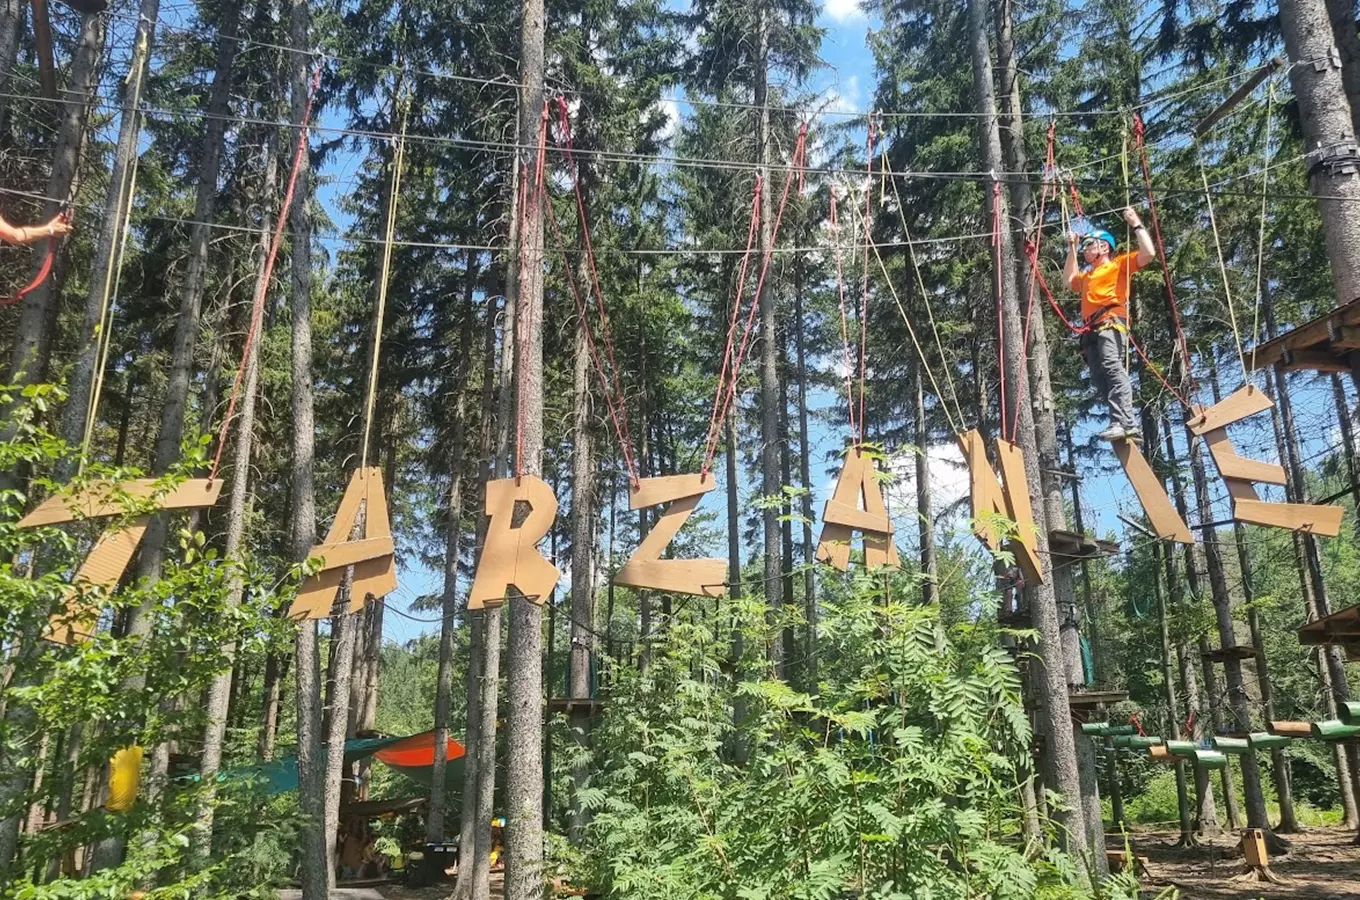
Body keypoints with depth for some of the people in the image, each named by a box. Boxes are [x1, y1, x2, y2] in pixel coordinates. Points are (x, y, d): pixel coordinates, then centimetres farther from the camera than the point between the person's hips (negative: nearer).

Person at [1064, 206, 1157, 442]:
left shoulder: (1119, 264, 15)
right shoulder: (1087, 275, 37)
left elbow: (1149, 254, 2)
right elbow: (1070, 279, 54)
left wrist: (1136, 225, 7)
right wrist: (1072, 248, 47)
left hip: (1112, 321, -8)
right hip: (1092, 330, 8)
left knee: (1113, 367, -29)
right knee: (1100, 379, -7)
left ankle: (1124, 423, -42)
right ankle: (1128, 426, -12)